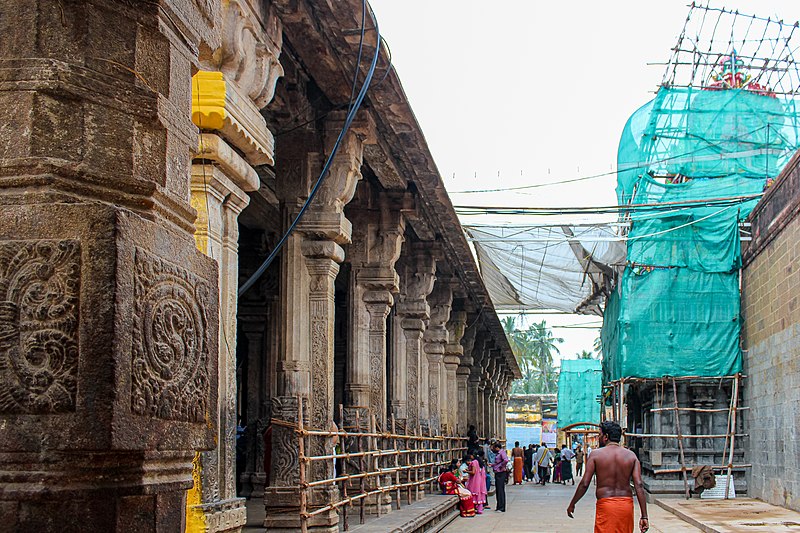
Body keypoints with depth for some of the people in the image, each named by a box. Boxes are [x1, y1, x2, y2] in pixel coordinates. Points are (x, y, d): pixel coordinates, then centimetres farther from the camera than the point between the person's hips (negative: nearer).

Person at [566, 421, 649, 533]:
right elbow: (639, 486, -2)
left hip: (605, 504, -3)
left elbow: (584, 484, -4)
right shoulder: (631, 456, 6)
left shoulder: (596, 454, -2)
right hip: (626, 505, 3)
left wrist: (572, 505, 9)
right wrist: (644, 516, -2)